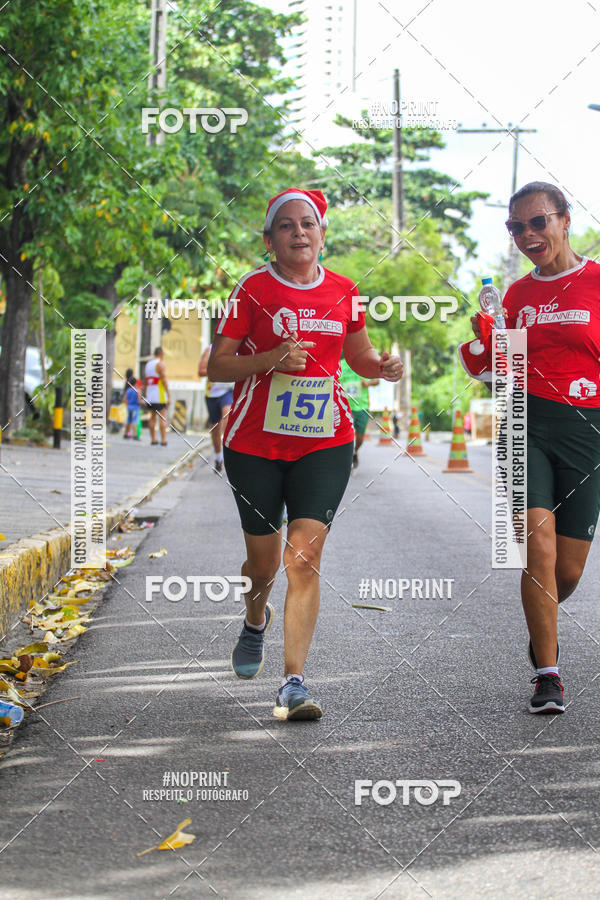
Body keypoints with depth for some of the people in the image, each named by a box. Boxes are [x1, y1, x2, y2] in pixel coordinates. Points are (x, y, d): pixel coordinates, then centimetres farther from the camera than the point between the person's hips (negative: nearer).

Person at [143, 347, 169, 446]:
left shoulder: (148, 364, 15)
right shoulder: (160, 364, -8)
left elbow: (145, 382, 17)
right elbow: (164, 380, -14)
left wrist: (145, 395, 22)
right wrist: (168, 395, -12)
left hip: (150, 395, 7)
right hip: (160, 396, -7)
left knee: (152, 417, 11)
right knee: (162, 417, -6)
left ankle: (153, 439, 10)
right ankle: (163, 440, -10)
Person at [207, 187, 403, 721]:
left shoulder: (343, 293, 6)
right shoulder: (254, 290, -3)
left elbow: (360, 355, 21)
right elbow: (217, 365, -4)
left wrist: (384, 367, -1)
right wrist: (271, 359, -20)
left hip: (325, 441, 1)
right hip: (255, 443, -1)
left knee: (304, 557, -12)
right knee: (263, 562, 9)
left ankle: (294, 683, -12)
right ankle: (257, 619, 45)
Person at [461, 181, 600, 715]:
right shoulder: (518, 295, 11)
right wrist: (484, 336, -1)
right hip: (527, 426, 2)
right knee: (538, 544, -16)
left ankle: (542, 625, 40)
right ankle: (548, 676, -8)